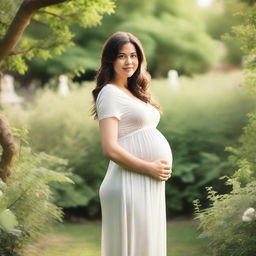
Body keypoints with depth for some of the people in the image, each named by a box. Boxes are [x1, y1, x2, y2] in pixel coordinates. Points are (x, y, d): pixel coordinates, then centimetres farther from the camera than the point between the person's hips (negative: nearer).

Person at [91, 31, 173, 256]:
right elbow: (110, 149, -18)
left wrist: (161, 170, 5)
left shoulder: (134, 92, 17)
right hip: (130, 184, -9)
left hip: (150, 184, 9)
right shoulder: (110, 93, -9)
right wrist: (150, 168, -13)